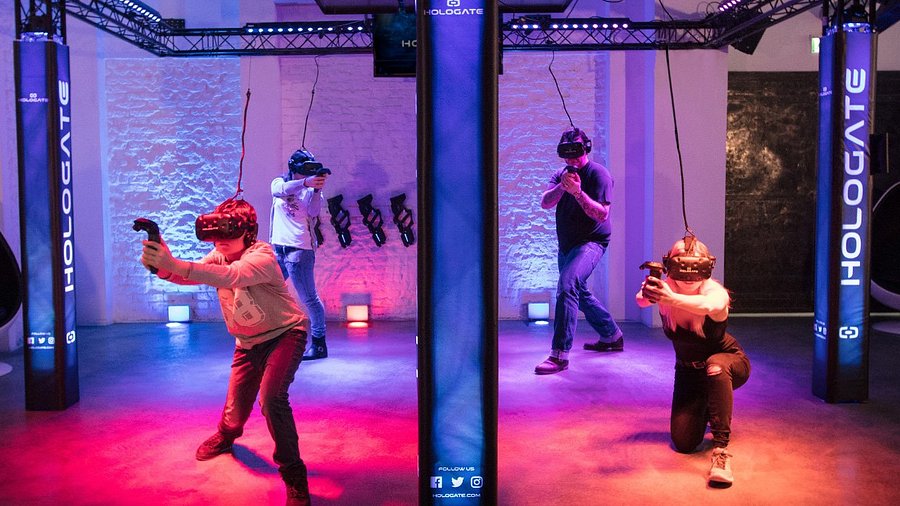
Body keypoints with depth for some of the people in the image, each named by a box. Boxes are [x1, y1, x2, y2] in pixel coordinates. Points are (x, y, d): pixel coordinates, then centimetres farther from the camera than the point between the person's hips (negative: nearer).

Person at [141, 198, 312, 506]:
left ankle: (293, 474, -11)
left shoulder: (262, 257, -26)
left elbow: (231, 276, -46)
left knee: (271, 398, -27)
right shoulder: (219, 256, -5)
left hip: (285, 334, -6)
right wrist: (161, 266, -43)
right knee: (236, 407, 8)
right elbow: (187, 275, -21)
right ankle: (225, 436, 48)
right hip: (248, 342, 6)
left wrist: (174, 264, -56)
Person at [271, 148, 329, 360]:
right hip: (278, 248, 5)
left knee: (309, 299, -5)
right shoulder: (279, 182, 6)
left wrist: (317, 189, -29)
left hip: (300, 250, -4)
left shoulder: (312, 189, 0)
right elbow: (279, 191, -19)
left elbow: (313, 212, -16)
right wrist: (304, 182, -35)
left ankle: (318, 344, 3)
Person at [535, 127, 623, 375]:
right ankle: (612, 336, 40)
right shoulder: (562, 174, 9)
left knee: (567, 285, -28)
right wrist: (562, 186, -25)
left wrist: (578, 192, -30)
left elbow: (602, 215, -17)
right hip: (567, 245, 8)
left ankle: (560, 354, -30)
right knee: (579, 293, 19)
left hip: (590, 243, -8)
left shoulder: (598, 174, -10)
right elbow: (545, 203, -6)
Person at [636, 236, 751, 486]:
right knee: (684, 442, -6)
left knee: (714, 365, -41)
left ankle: (720, 450, -34)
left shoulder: (716, 292, -30)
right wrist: (646, 294, -65)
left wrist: (671, 298, -73)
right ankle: (706, 411, 30)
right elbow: (641, 300, -42)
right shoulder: (665, 288, -20)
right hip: (688, 370, 4)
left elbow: (709, 306, -56)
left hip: (728, 362, -3)